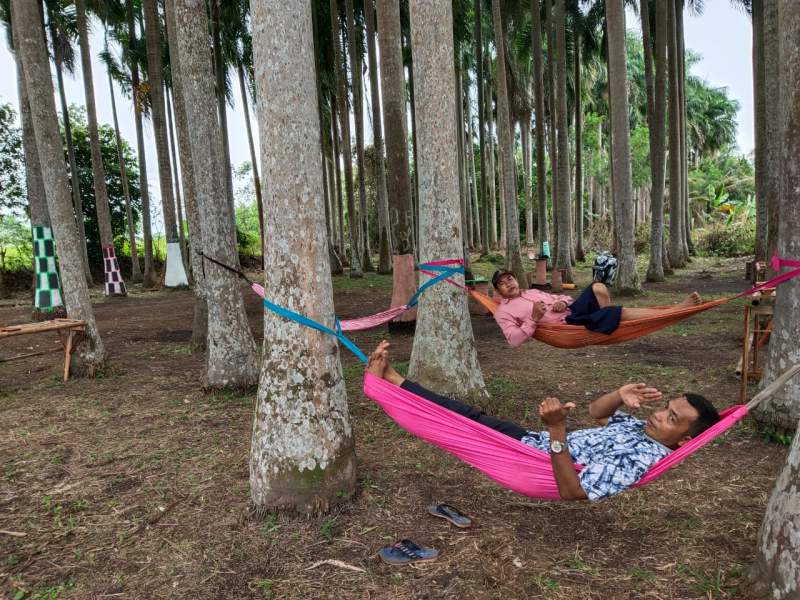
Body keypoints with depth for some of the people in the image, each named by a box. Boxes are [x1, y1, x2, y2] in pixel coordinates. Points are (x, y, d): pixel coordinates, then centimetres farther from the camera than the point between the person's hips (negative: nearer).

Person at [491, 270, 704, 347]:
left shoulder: (532, 292, 25)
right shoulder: (503, 312, 2)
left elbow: (559, 298, 26)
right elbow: (515, 340, -11)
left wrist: (562, 303, -1)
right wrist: (534, 319, -23)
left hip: (572, 309, 8)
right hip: (567, 325, -8)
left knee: (598, 287, -19)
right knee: (620, 311, -19)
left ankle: (610, 321, -6)